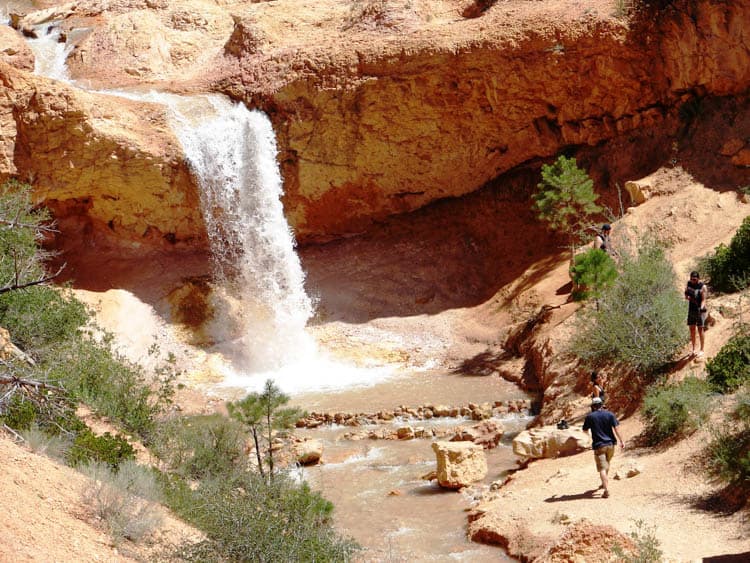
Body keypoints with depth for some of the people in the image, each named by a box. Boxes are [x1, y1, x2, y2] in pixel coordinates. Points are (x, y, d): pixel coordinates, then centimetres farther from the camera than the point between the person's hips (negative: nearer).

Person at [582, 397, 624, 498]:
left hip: (598, 445, -3)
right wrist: (621, 441, 2)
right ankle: (605, 483, 43)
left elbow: (585, 430, 9)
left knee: (602, 468, -6)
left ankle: (607, 490, -18)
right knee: (606, 465, 25)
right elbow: (616, 428, -3)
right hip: (610, 444, 4)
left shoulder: (590, 417, -3)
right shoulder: (609, 414, 1)